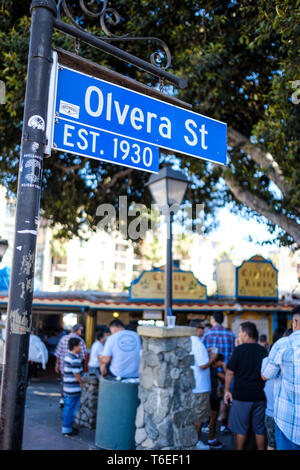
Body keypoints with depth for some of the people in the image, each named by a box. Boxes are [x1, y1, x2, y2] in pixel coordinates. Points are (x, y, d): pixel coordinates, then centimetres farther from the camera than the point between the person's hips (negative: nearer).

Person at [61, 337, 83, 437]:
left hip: (67, 387, 10)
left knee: (67, 407, 18)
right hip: (74, 389, -10)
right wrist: (82, 383, -8)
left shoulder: (68, 356, 9)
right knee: (71, 409, 1)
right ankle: (67, 430, 10)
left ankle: (66, 427, 30)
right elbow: (76, 374, -21)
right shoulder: (75, 359, -22)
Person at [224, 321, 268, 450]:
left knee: (241, 429, 8)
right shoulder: (263, 350, 3)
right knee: (260, 429, 15)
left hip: (242, 396, -4)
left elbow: (230, 372, -11)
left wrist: (227, 390, -1)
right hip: (260, 395, 4)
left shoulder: (239, 349, -11)